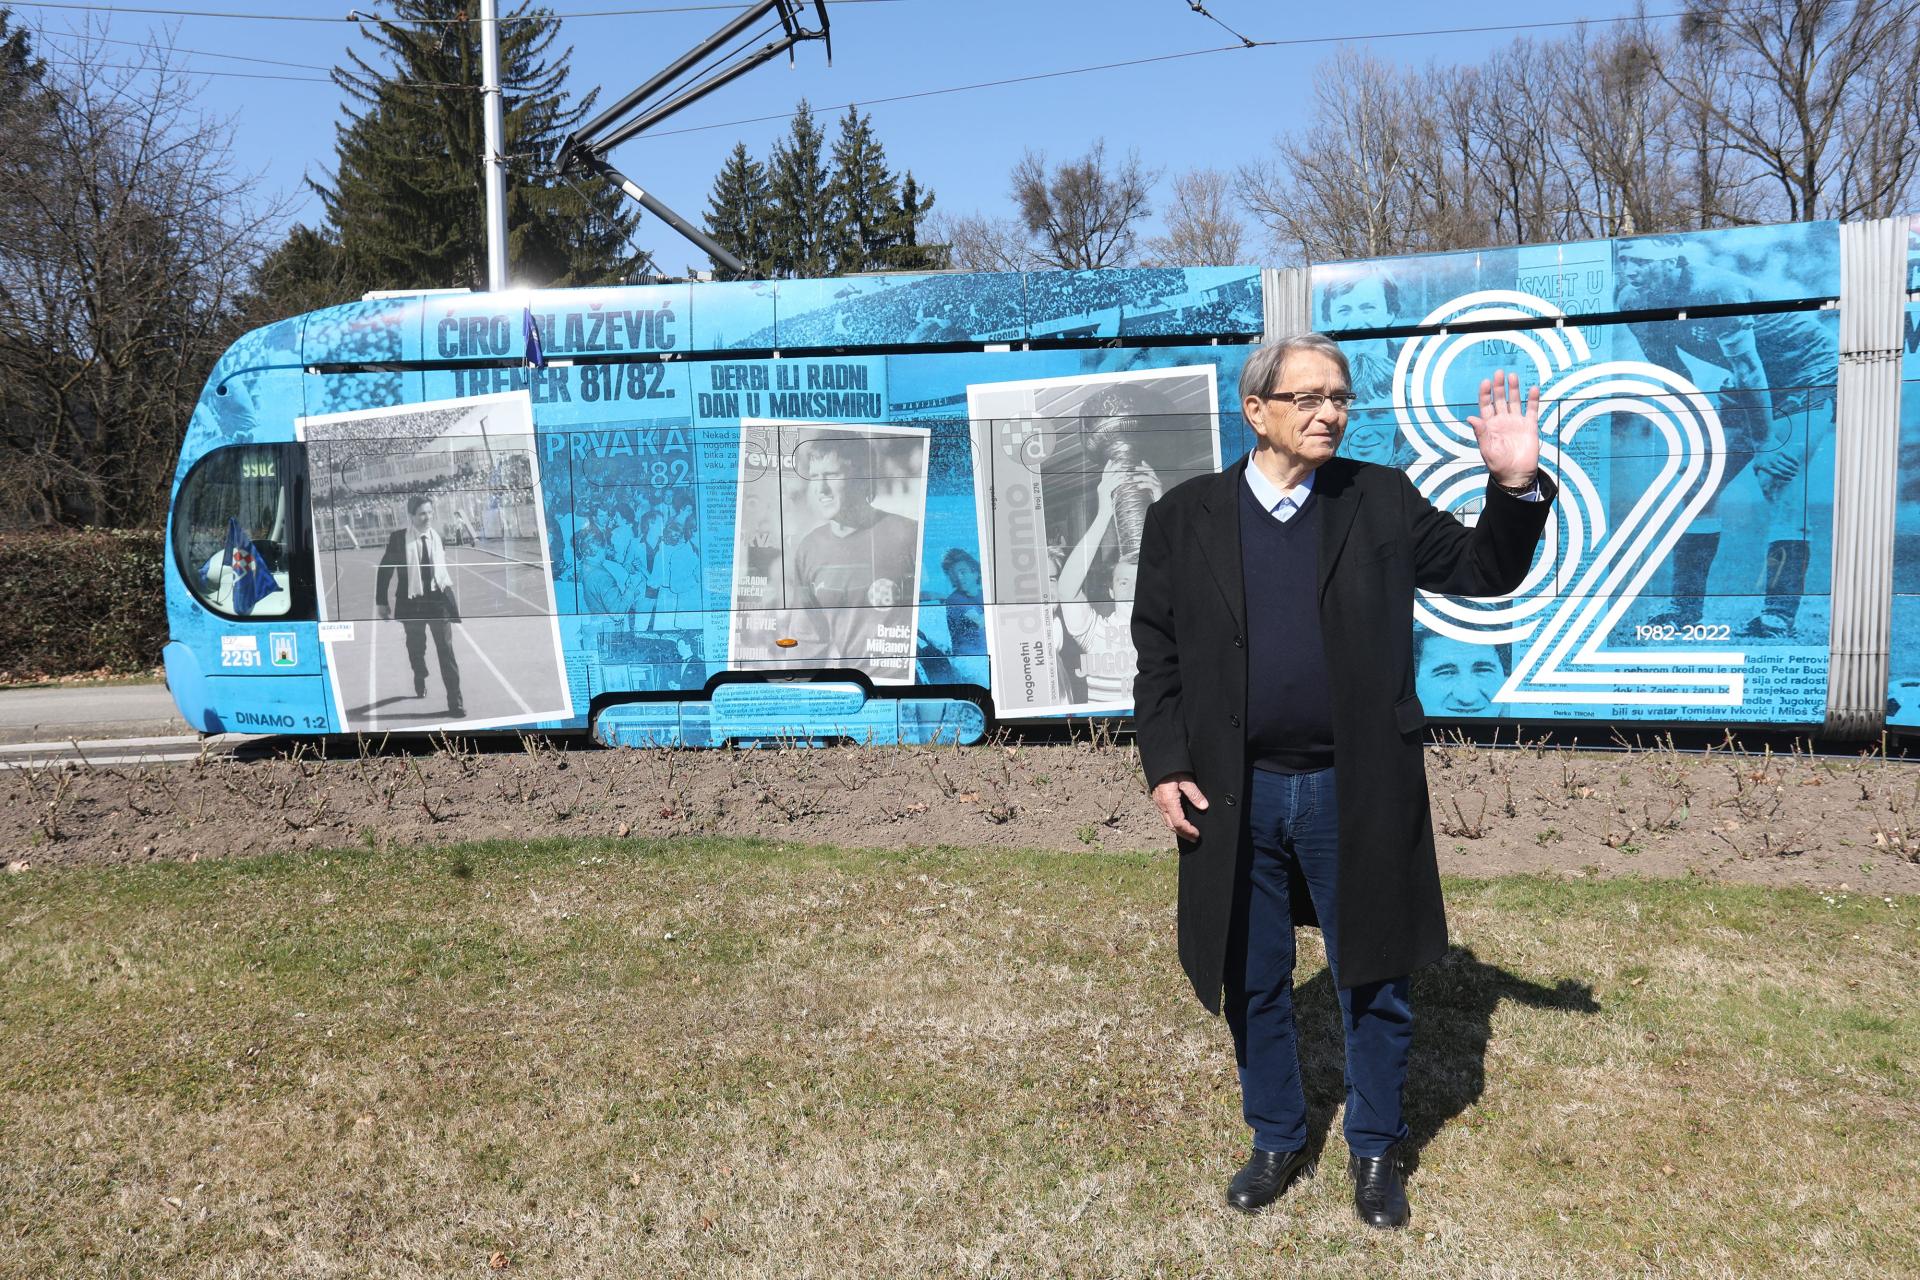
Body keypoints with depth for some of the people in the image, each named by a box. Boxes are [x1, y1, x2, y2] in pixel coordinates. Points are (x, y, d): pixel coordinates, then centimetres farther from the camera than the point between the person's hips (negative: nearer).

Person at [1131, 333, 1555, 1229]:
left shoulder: (1381, 500, 1)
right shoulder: (1184, 517, 1)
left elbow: (1485, 573, 4)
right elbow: (1158, 654, 3)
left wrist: (1516, 487, -14)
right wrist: (1165, 765, -5)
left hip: (1356, 794, 0)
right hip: (1234, 797, 1)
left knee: (1373, 984, 12)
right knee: (1252, 986, 15)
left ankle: (1375, 1150, 34)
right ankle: (1277, 1140, 37)